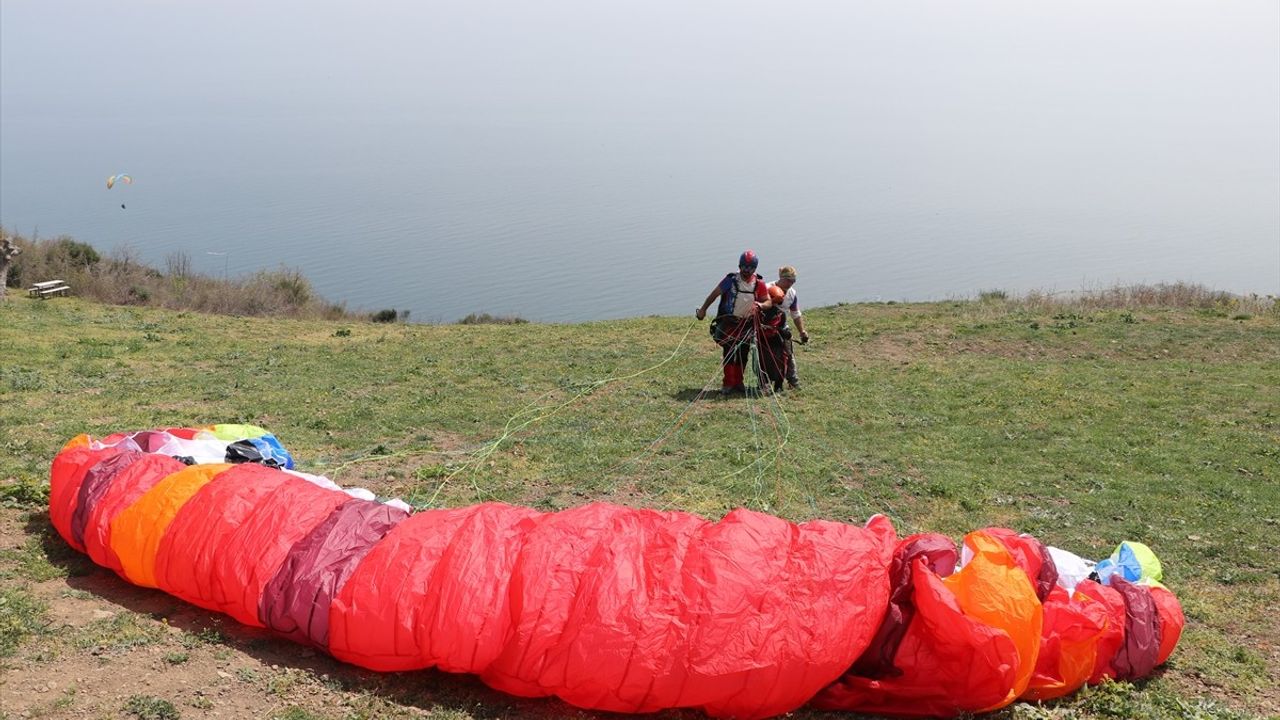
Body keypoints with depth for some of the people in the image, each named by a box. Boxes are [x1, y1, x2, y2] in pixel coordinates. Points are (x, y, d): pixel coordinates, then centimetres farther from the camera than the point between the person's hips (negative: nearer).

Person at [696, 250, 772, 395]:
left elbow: (768, 302, -2)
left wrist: (761, 305, -26)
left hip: (747, 322, 3)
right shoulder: (731, 280, -14)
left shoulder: (759, 283, -6)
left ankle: (738, 382, 21)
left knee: (743, 354, 9)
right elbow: (714, 294, -4)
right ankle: (728, 384, 1)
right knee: (729, 353, -4)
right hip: (729, 321, -3)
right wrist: (703, 310, -1)